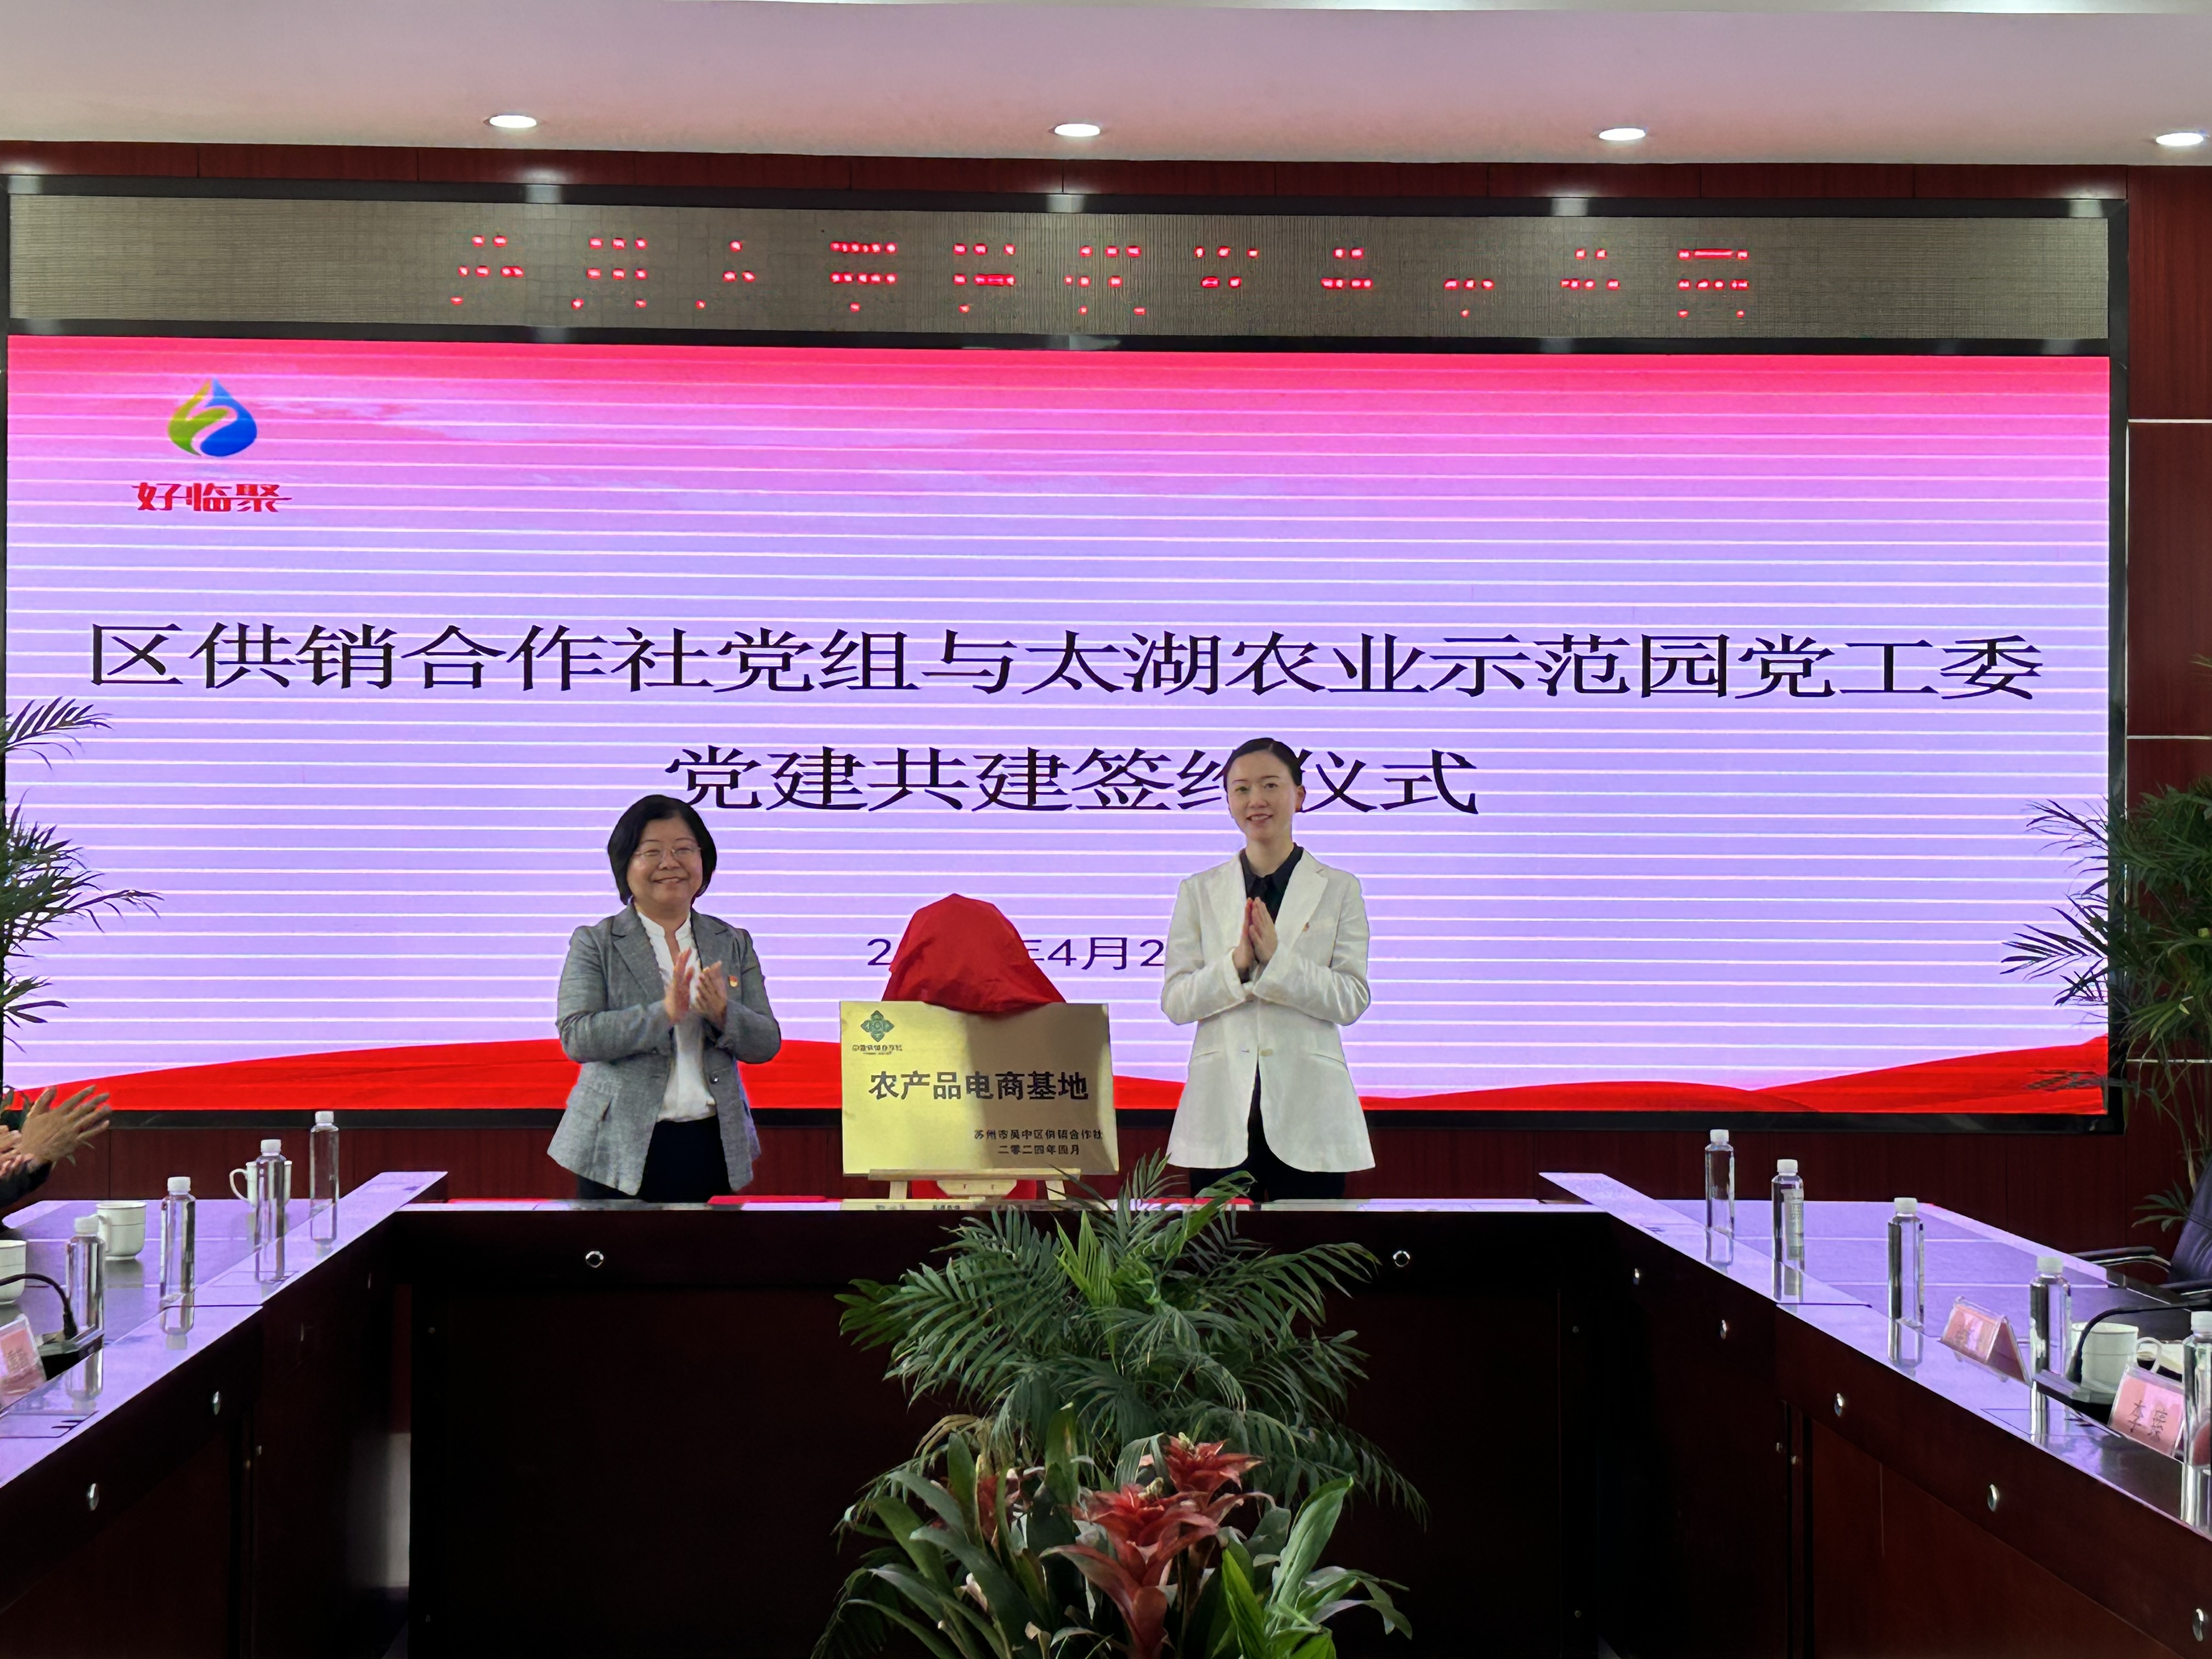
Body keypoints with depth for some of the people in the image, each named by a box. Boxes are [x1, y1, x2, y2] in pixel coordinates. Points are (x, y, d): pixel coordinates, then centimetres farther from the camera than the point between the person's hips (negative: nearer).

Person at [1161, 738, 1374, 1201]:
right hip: (1222, 1111, 1)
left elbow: (1353, 999, -3)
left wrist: (1277, 958, -15)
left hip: (1307, 1114, -1)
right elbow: (1174, 1001, 3)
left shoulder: (1339, 889, 6)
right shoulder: (1199, 891, 11)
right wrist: (1236, 964, -14)